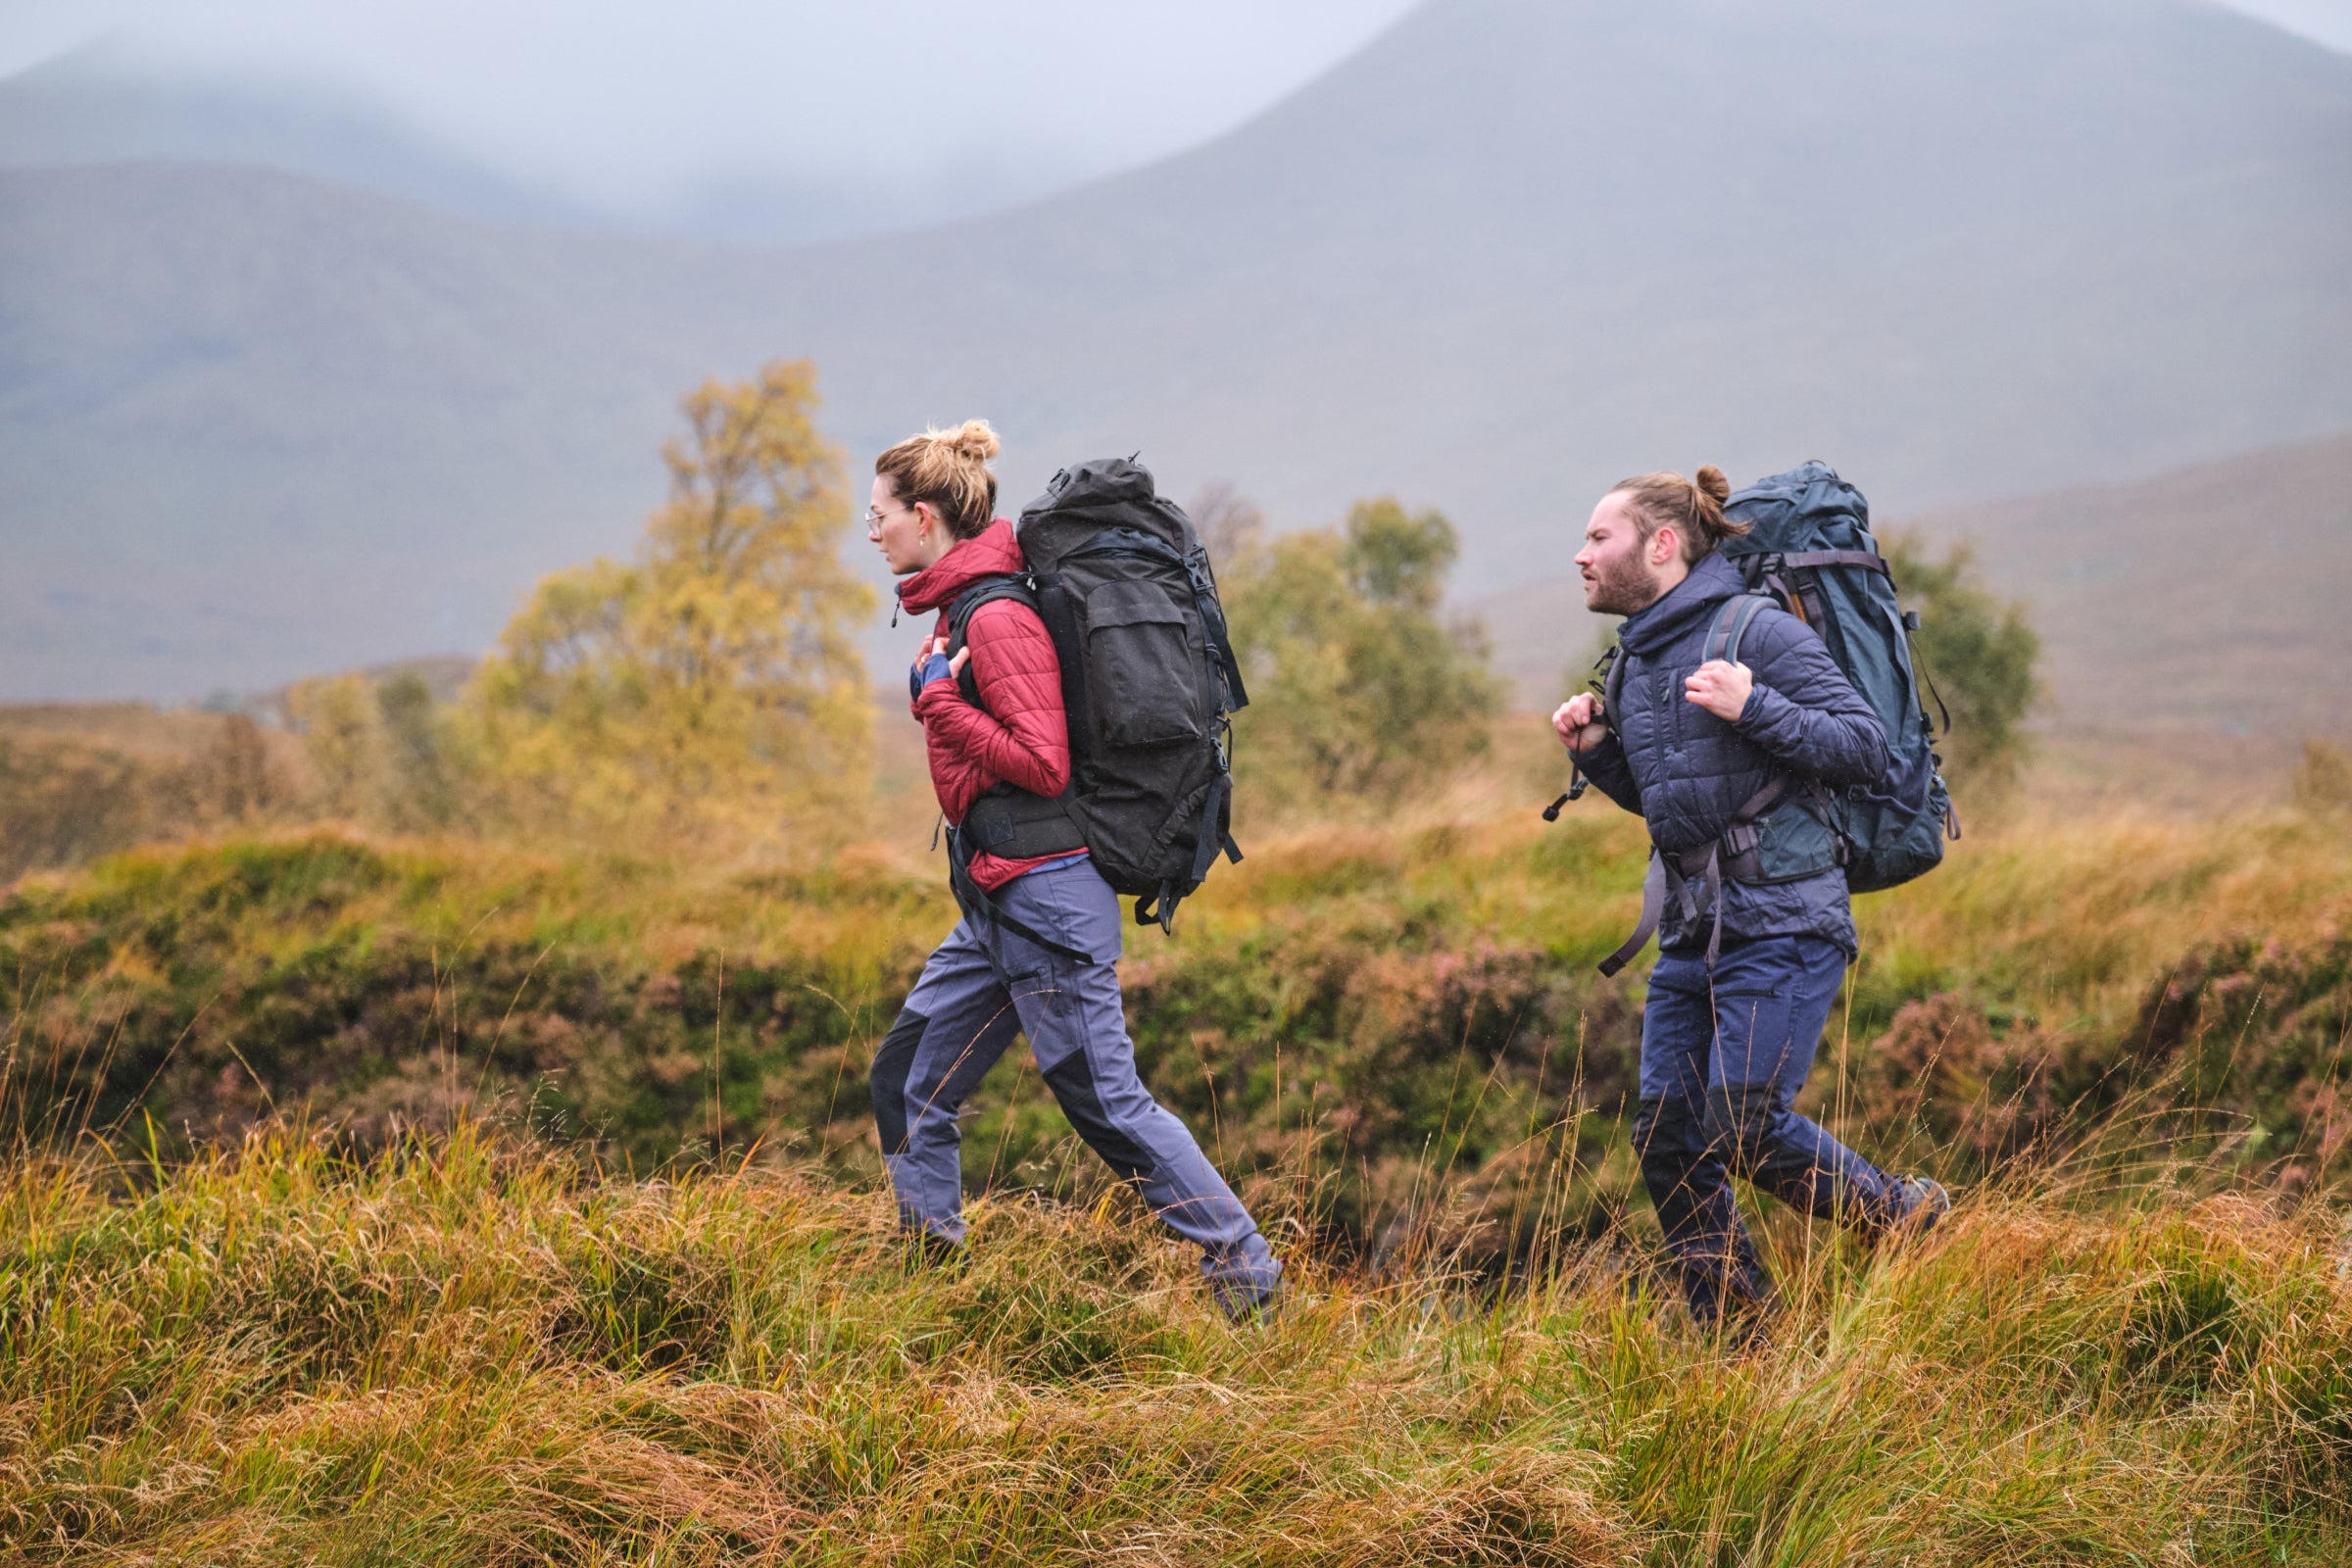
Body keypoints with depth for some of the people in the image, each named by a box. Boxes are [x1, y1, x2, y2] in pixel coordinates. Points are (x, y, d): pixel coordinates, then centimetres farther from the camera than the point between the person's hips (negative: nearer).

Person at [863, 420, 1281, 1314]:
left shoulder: (995, 620, -17)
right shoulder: (963, 606, 13)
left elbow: (1044, 766, -21)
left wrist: (941, 702, -18)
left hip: (1042, 896, -10)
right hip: (999, 901, 10)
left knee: (1106, 1101, -5)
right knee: (909, 1080, 13)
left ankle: (1244, 1270, 2)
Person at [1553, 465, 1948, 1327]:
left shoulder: (1757, 631, -11)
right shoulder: (1636, 658, 13)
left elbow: (1866, 746, -12)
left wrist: (1753, 708, -23)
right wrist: (1595, 750, 7)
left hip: (1780, 923, -8)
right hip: (1690, 930, 8)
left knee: (1745, 1130, -13)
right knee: (1665, 1134, 4)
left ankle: (1904, 1216, 10)